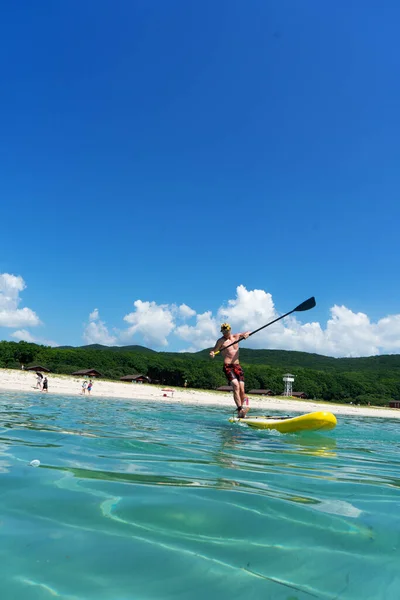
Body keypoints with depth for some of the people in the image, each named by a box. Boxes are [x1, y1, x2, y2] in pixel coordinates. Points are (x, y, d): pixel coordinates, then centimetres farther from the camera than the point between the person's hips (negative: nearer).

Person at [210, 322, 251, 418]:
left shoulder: (236, 336, 15)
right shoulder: (221, 341, 0)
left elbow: (248, 332, 19)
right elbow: (214, 350, -10)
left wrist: (246, 334, -4)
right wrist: (212, 353, -33)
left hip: (237, 366, 5)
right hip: (228, 366, -5)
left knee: (242, 389, -4)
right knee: (236, 386, -23)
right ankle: (240, 409, -27)